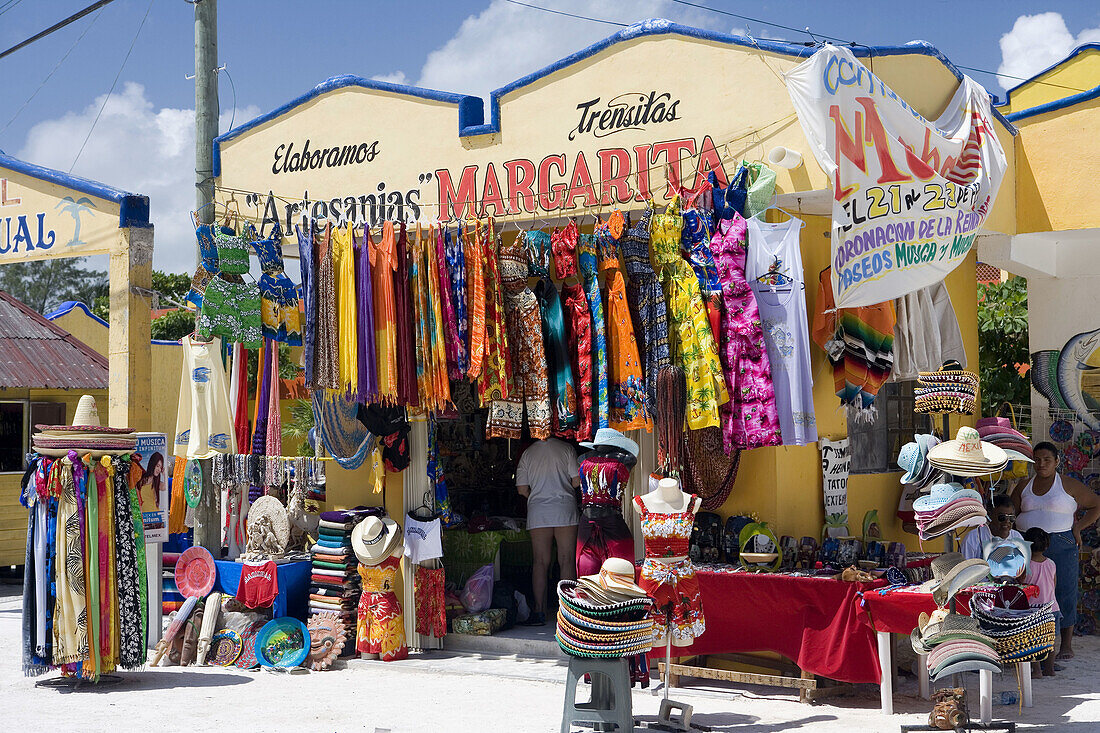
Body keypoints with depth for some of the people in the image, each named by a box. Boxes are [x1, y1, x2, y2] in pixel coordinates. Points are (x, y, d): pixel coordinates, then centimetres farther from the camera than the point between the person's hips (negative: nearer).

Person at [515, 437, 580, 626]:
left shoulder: (528, 453, 6)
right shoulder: (566, 448, 1)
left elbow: (522, 489, 6)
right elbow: (576, 481, -1)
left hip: (537, 511, 1)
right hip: (564, 509, -1)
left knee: (540, 562, 2)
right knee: (566, 561, 1)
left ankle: (539, 611, -1)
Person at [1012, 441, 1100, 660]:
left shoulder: (1069, 485, 4)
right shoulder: (1024, 485, 14)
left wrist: (1078, 527, 1)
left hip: (1061, 545, -3)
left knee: (1065, 592, -4)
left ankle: (1066, 645, 3)